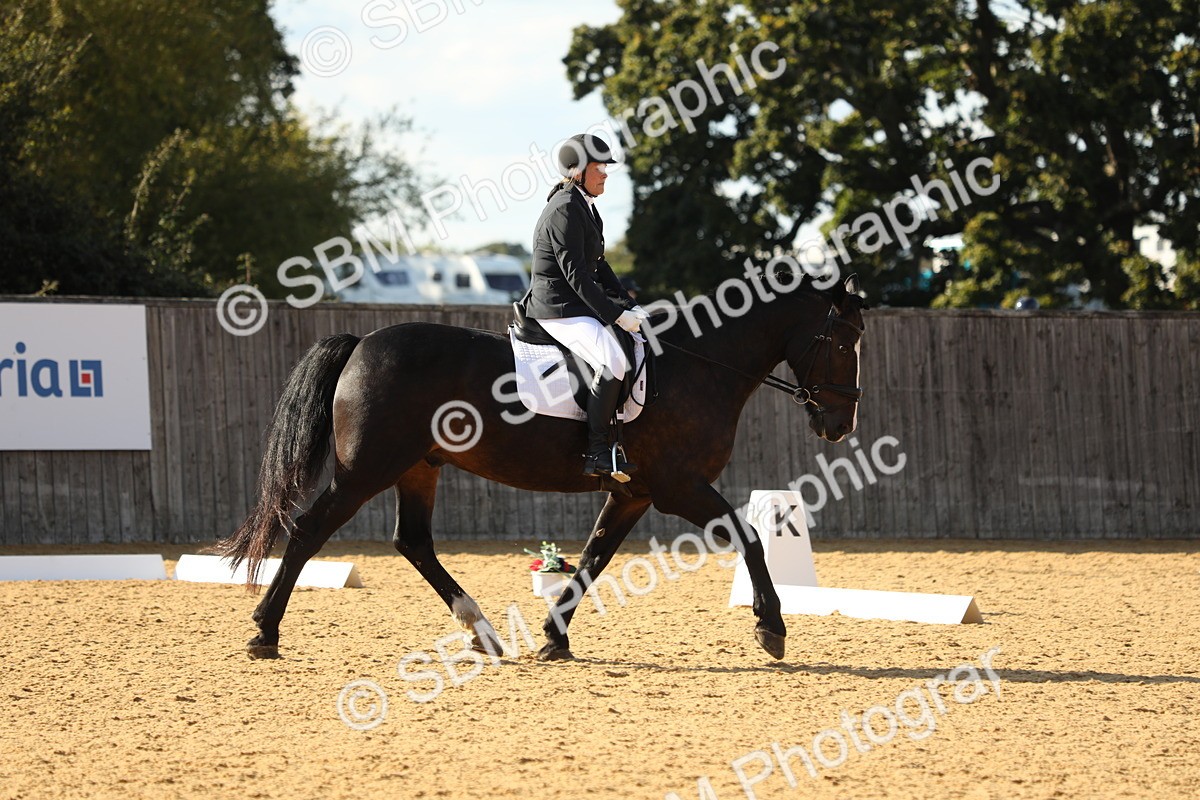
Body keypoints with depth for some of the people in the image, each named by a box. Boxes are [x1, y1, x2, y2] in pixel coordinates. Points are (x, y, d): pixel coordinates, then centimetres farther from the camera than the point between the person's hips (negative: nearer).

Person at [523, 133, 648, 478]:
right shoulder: (565, 210, -16)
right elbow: (575, 273, -21)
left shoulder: (584, 207, 17)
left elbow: (598, 266, 21)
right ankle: (597, 451, -27)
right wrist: (615, 314, -20)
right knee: (612, 362, -29)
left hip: (580, 306, 11)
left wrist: (630, 306, 12)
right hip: (558, 310, -11)